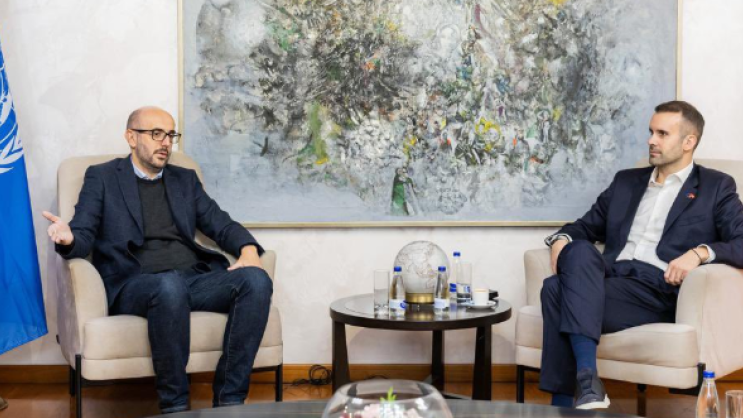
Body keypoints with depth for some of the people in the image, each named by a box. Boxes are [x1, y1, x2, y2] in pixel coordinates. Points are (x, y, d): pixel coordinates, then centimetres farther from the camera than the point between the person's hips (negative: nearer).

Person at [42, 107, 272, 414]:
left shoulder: (185, 179, 24)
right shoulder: (102, 177, 12)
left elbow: (221, 224, 17)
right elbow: (84, 235, 2)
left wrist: (248, 249, -6)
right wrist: (68, 239, -24)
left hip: (195, 278, 4)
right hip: (135, 283, -4)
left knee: (256, 280, -25)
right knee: (170, 286, -40)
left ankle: (229, 400, -22)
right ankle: (175, 405, -24)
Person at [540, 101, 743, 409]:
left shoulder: (716, 187, 12)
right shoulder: (626, 181, 26)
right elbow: (586, 226, 27)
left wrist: (701, 252, -19)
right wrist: (561, 239, 3)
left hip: (660, 291, -4)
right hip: (612, 280, 5)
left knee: (558, 291, -30)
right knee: (579, 250, -32)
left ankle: (563, 405, -31)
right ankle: (586, 378, -39)